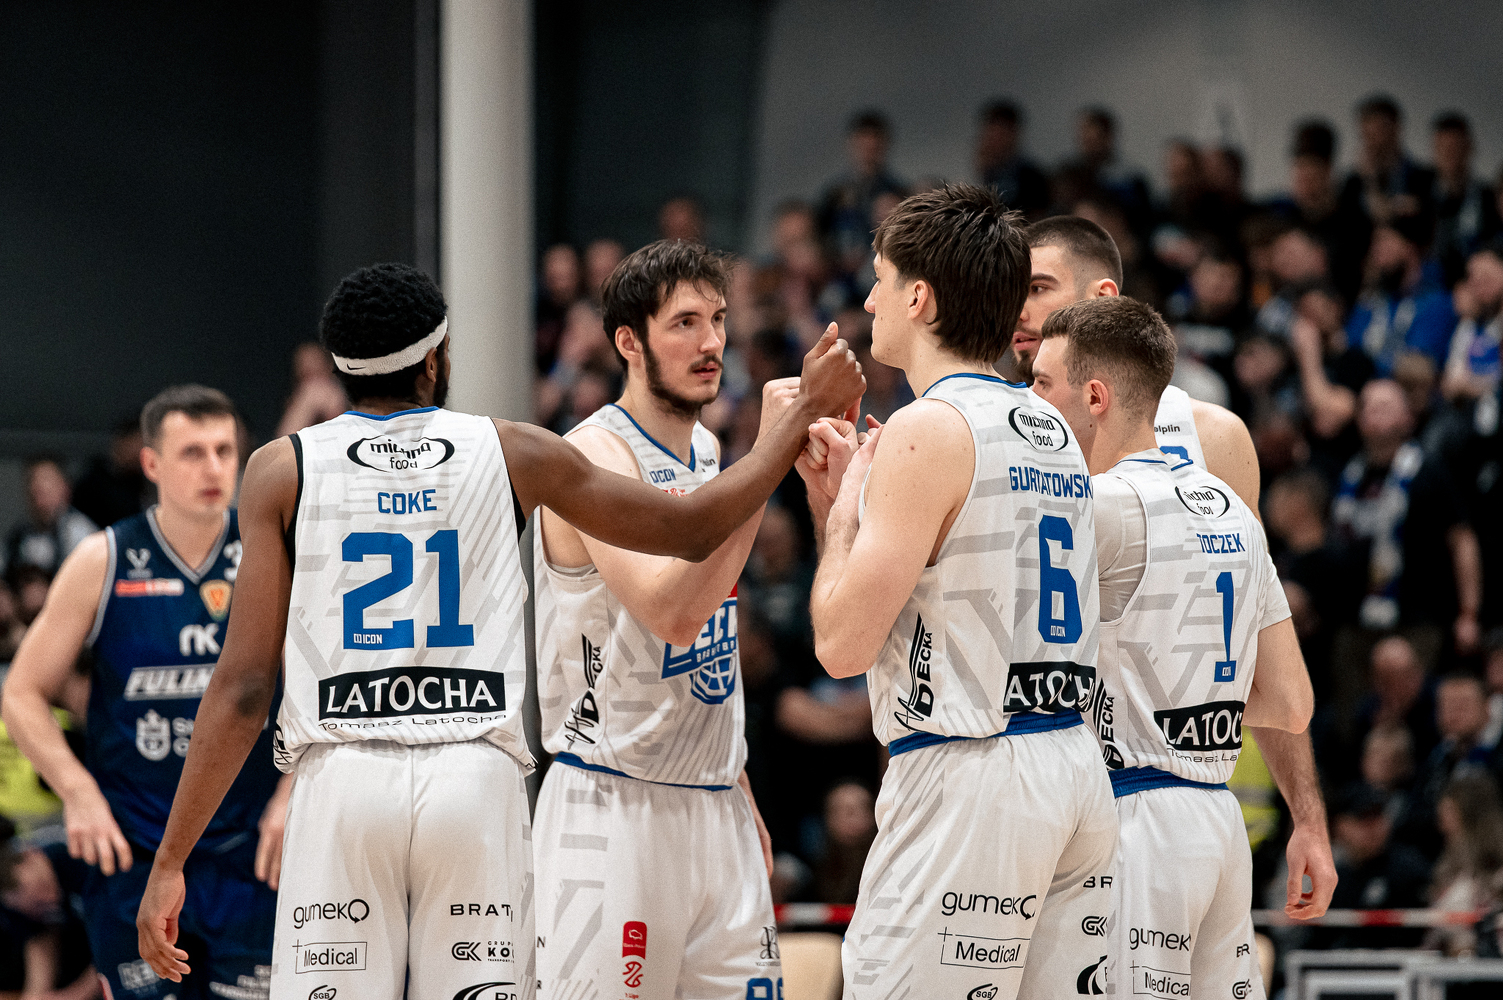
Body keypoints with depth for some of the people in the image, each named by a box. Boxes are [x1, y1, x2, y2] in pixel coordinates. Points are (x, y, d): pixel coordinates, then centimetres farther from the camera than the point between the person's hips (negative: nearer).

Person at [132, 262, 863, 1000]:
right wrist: (806, 412, 28)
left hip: (343, 780, -1)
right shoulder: (513, 454, 8)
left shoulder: (281, 470, 5)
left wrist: (170, 861, 3)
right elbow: (693, 531, 16)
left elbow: (244, 687, 0)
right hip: (477, 776, 1)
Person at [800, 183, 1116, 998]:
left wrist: (844, 509, 2)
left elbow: (844, 643, -13)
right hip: (1075, 767, 9)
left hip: (967, 778, -9)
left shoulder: (930, 429, -11)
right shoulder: (1052, 431, 16)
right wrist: (837, 498, 23)